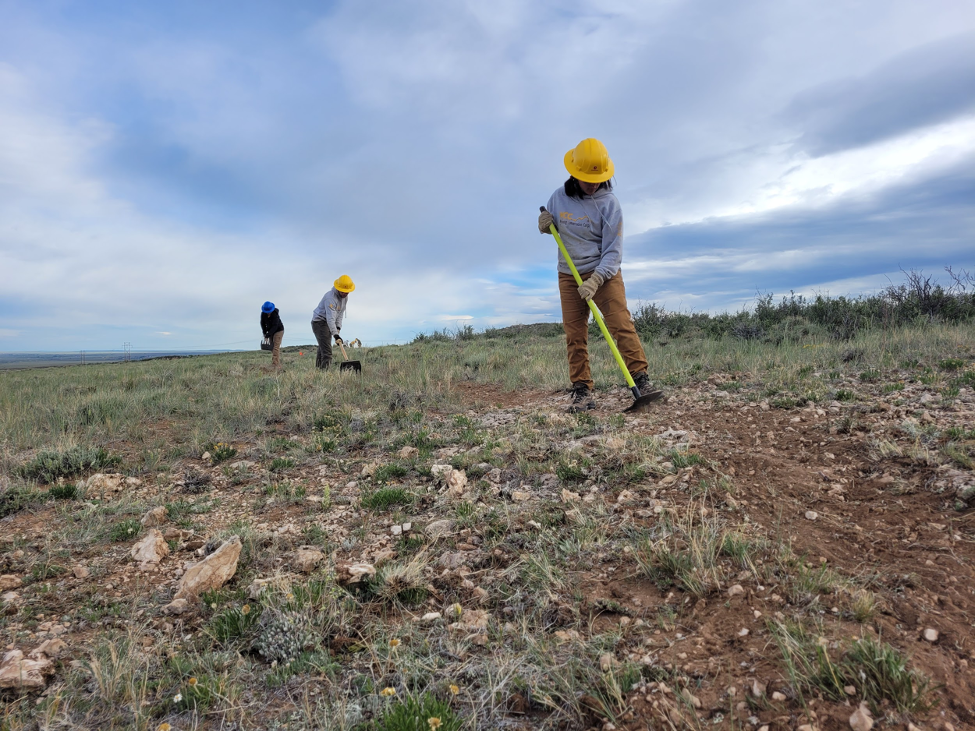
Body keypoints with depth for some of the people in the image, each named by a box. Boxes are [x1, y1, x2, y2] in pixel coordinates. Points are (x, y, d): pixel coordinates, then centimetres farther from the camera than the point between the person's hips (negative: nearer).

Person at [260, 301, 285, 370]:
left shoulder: (275, 314, -28)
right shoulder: (263, 314, -10)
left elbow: (275, 326, -32)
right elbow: (263, 323, 1)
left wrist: (268, 334, -36)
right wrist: (264, 332, -11)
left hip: (278, 330, -7)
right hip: (271, 331, 7)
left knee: (276, 348, -17)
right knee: (273, 348, 5)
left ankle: (275, 366, -23)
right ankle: (279, 365, 9)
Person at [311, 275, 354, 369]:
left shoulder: (344, 296, 2)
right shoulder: (331, 297, -27)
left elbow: (340, 313, 10)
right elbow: (330, 318, -33)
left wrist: (338, 327, -3)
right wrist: (336, 335, -39)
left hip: (327, 324, 10)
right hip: (319, 322, -10)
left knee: (322, 349, 16)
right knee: (327, 351, -18)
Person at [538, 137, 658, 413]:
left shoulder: (608, 202, -10)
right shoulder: (559, 197, 1)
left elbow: (614, 249, -14)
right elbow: (550, 224, 18)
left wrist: (595, 280, -26)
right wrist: (545, 225, -8)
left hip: (604, 272, -3)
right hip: (568, 274, 3)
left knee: (621, 324, -15)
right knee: (574, 335, -1)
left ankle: (641, 379, -11)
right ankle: (582, 390, 3)